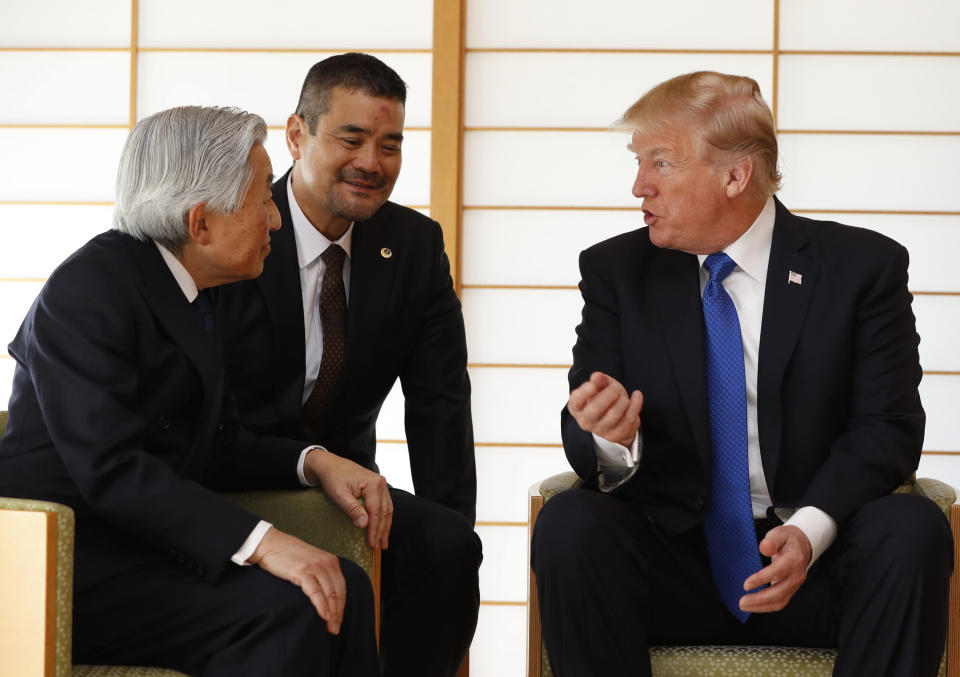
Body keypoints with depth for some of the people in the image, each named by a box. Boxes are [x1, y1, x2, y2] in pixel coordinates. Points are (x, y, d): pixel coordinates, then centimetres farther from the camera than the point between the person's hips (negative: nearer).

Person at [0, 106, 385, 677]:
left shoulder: (187, 292, 14)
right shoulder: (89, 287, -15)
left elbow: (218, 446, 19)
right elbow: (110, 469, -25)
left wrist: (314, 462, -1)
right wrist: (261, 541, -31)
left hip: (137, 552, 9)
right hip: (60, 568, -9)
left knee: (342, 587, -11)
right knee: (286, 608, -26)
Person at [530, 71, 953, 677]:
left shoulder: (863, 267, 1)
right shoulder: (617, 272, 7)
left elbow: (887, 426, -5)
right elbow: (582, 440, 3)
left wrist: (810, 530, -23)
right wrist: (609, 439, -23)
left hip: (815, 569, -1)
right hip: (675, 565, 1)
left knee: (912, 529, -30)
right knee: (568, 525, -28)